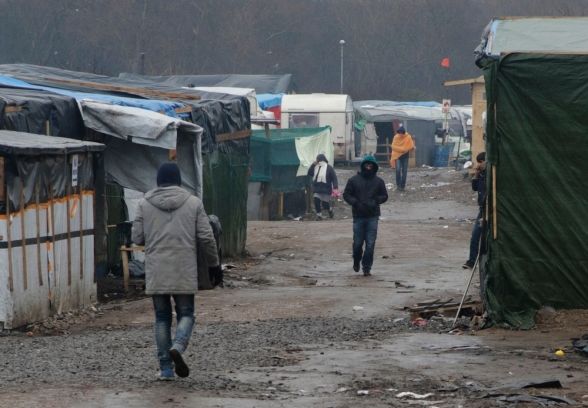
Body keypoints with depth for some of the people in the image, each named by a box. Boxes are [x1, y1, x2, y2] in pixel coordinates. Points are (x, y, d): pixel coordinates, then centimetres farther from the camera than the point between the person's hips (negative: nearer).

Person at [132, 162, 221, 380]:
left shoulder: (144, 204, 1)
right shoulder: (193, 203, 0)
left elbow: (137, 238, 2)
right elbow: (206, 237, 0)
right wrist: (214, 263, 12)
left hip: (156, 271, 1)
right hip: (184, 271, -1)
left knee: (162, 317, 10)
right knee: (186, 313, 9)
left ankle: (165, 367, 5)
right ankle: (178, 346, -20)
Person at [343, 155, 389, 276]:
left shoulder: (378, 181, 6)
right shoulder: (354, 180, 3)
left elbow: (384, 196, 11)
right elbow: (346, 195, 4)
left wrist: (375, 201, -8)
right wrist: (356, 203, -12)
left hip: (373, 217, 0)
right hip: (358, 216, 0)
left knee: (370, 243, -4)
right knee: (358, 242, 4)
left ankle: (367, 267, 2)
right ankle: (356, 261, 31)